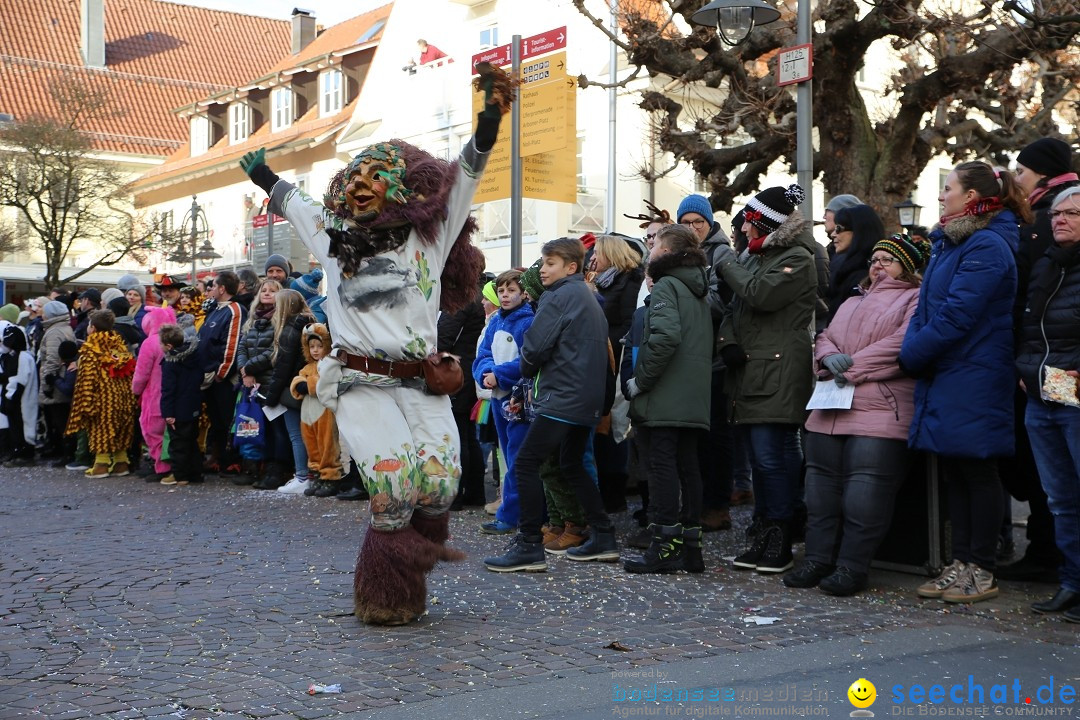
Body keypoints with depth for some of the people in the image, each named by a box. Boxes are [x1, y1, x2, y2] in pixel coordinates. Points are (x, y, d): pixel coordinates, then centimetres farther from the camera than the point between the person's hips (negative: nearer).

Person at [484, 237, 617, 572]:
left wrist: (527, 369, 5)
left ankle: (529, 546, -10)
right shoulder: (589, 297, 20)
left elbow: (535, 346, -17)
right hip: (588, 399, 10)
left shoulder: (559, 296, -9)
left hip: (563, 397, -10)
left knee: (526, 462, -9)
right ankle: (603, 538, 22)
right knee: (572, 466, 20)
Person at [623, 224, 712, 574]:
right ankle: (691, 545, 12)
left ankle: (664, 547, -6)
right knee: (687, 467, 9)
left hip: (665, 400, -9)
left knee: (662, 466, -7)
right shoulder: (698, 291, 20)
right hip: (694, 399, 9)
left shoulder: (666, 286, -8)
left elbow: (665, 336, -23)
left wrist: (640, 381, -15)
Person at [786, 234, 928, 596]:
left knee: (865, 489, -13)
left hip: (880, 409, -7)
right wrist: (830, 356, -3)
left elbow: (903, 343, -10)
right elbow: (825, 337, 21)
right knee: (821, 481, 4)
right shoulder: (853, 302, 29)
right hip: (831, 409, 7)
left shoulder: (916, 299, 6)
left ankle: (852, 566, -8)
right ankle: (818, 558, 11)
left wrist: (854, 367, -11)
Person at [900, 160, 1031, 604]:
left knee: (977, 472, -1)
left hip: (973, 381, -9)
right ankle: (962, 563, 20)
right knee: (954, 471, 12)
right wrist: (914, 353, 0)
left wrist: (910, 355, -12)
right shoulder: (948, 242, 16)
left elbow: (957, 317, -21)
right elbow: (928, 307, 16)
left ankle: (981, 572, 9)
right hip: (943, 377, 9)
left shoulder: (987, 247, -15)